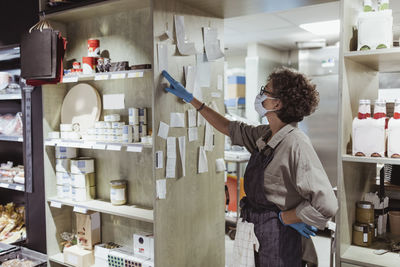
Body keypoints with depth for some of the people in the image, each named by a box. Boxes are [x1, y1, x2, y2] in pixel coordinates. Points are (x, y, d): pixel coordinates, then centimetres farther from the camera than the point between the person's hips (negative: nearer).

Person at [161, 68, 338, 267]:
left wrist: (284, 217, -14)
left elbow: (326, 206, -27)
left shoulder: (295, 144, -24)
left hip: (277, 244, -8)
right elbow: (230, 128, 17)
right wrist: (190, 98, 20)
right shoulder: (266, 135, 2)